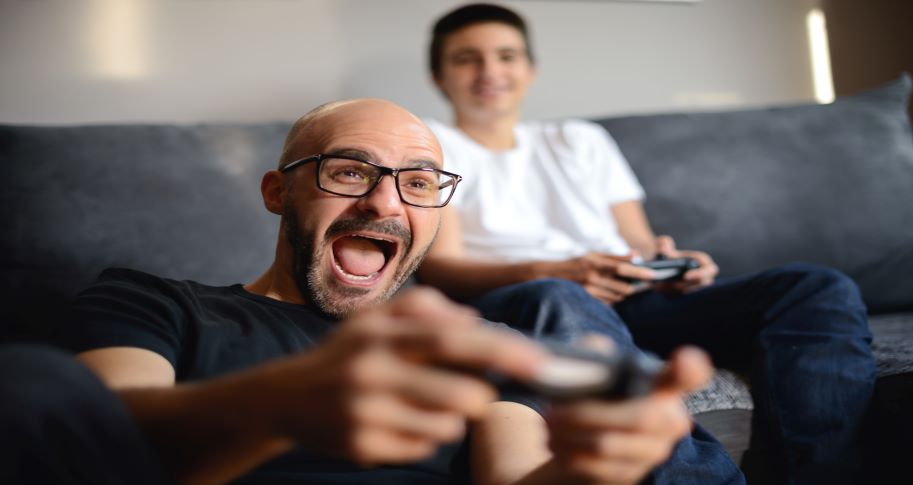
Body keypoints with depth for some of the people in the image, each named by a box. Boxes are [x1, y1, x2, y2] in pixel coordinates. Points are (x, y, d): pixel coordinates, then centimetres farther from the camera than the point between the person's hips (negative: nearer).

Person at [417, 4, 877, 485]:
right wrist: (548, 272, -19)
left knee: (820, 289, -14)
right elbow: (438, 265, 0)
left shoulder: (582, 139, 30)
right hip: (514, 306, -4)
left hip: (628, 301, 5)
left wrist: (664, 261, -3)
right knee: (557, 300, -42)